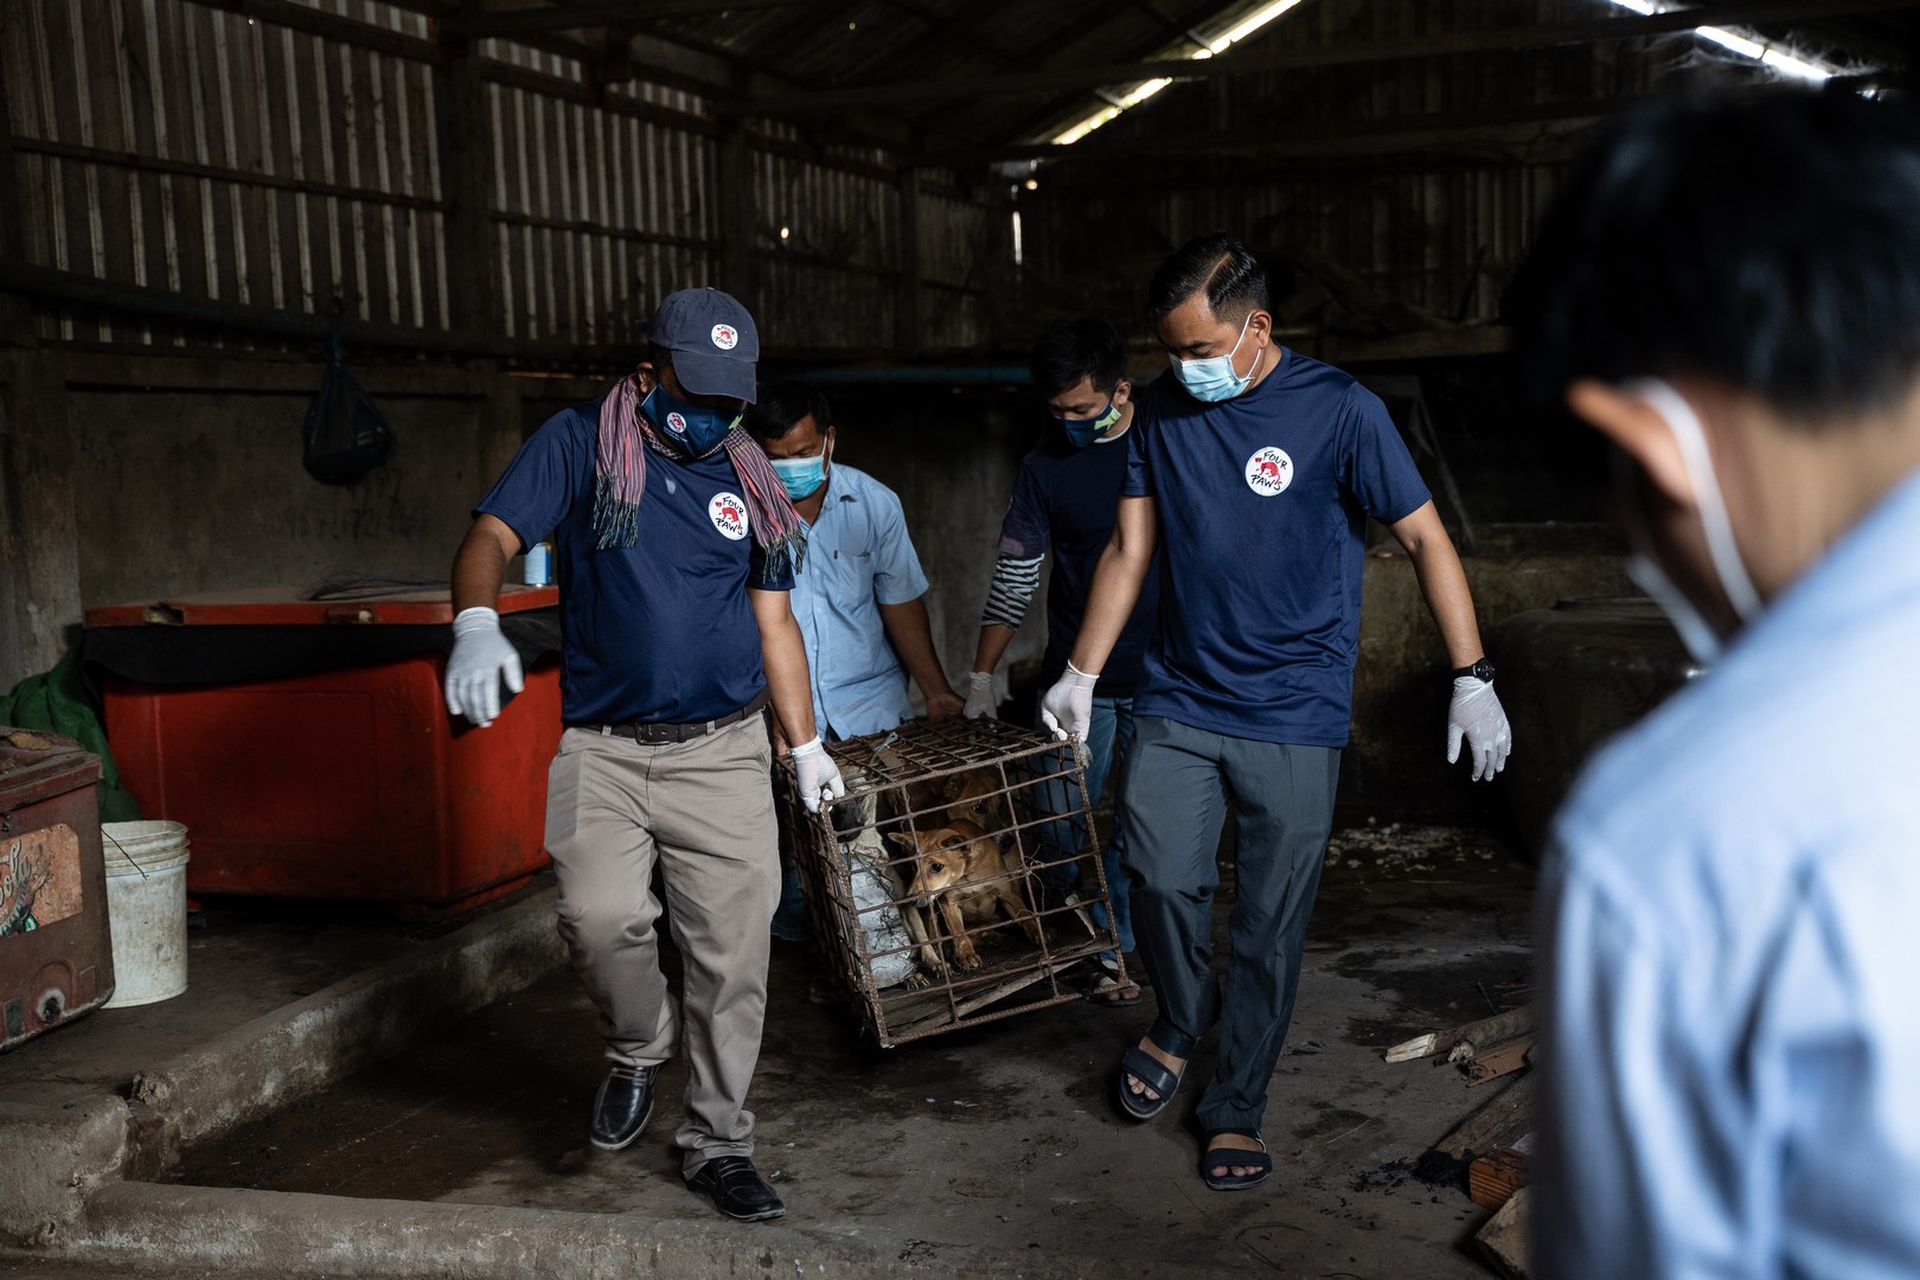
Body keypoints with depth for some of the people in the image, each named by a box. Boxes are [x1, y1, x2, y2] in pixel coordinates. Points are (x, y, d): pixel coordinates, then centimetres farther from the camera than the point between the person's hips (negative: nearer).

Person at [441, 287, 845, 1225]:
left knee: (732, 951, -1)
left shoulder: (749, 483, 12)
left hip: (724, 750, 2)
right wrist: (477, 622, -31)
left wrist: (808, 747, 17)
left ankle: (716, 1142, 17)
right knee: (601, 919, -20)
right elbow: (490, 536, -9)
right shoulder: (580, 445, 2)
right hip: (602, 748, -2)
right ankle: (638, 1051, 13)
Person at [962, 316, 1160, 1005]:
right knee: (1059, 821, 1)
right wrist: (981, 674, 1)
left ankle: (1111, 946, 21)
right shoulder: (1044, 466, 2)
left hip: (1161, 676, -1)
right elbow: (1014, 575, 4)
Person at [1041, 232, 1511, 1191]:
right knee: (1160, 876, -10)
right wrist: (1080, 675, 10)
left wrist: (1472, 680, -7)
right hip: (1178, 702, 3)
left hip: (1294, 718, -3)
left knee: (1270, 925, 3)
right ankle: (1182, 1020, 21)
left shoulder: (1338, 410, -8)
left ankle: (1236, 1108, 21)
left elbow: (1425, 540, -3)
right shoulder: (1162, 413, 5)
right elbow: (1129, 552, 11)